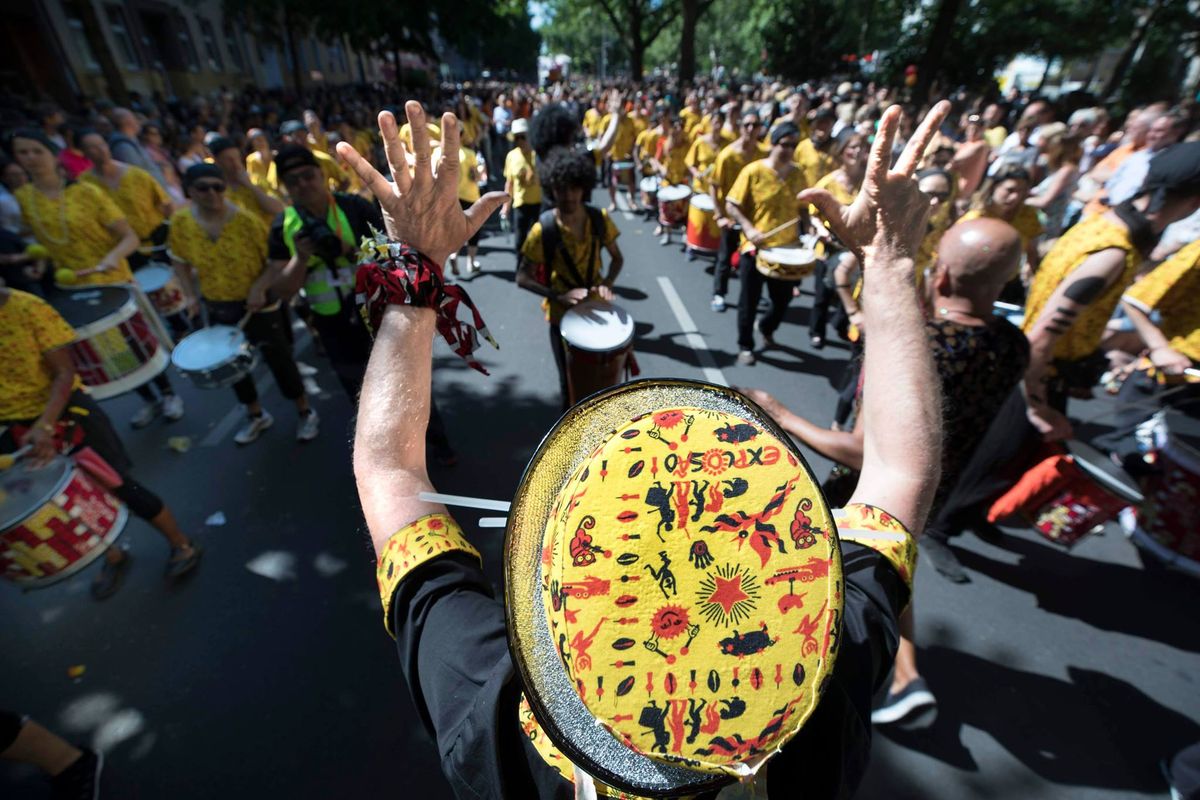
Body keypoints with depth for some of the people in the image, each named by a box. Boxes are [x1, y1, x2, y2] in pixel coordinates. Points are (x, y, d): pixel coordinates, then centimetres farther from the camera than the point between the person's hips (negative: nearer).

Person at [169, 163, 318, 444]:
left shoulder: (245, 219, -16)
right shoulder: (181, 222, -4)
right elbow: (180, 260, 10)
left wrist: (259, 287, -22)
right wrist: (190, 295, -1)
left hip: (260, 304, -4)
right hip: (219, 307, 5)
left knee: (278, 359, 3)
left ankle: (306, 413, 21)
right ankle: (256, 415, 35)